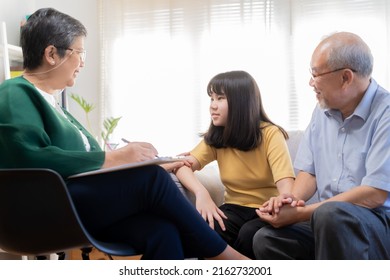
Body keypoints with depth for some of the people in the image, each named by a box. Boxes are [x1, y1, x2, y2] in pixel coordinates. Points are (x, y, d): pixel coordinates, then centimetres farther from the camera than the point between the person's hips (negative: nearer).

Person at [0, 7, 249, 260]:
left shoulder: (48, 100, 24)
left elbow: (85, 158, 19)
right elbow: (31, 160, -21)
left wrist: (158, 168, 12)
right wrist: (113, 158, -19)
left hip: (74, 207, 8)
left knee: (161, 231, -22)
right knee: (151, 179, -25)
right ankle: (225, 256, -10)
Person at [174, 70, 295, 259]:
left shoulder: (270, 134, -12)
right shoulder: (215, 138, 3)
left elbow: (286, 184, -24)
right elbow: (183, 165, -11)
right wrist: (201, 192, -33)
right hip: (235, 209, 3)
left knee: (249, 233, -33)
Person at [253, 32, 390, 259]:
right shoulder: (323, 111, 9)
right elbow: (309, 171, 12)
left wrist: (299, 213, -19)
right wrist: (292, 198, -12)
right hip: (329, 222, 6)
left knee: (331, 214, -35)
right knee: (266, 239, -15)